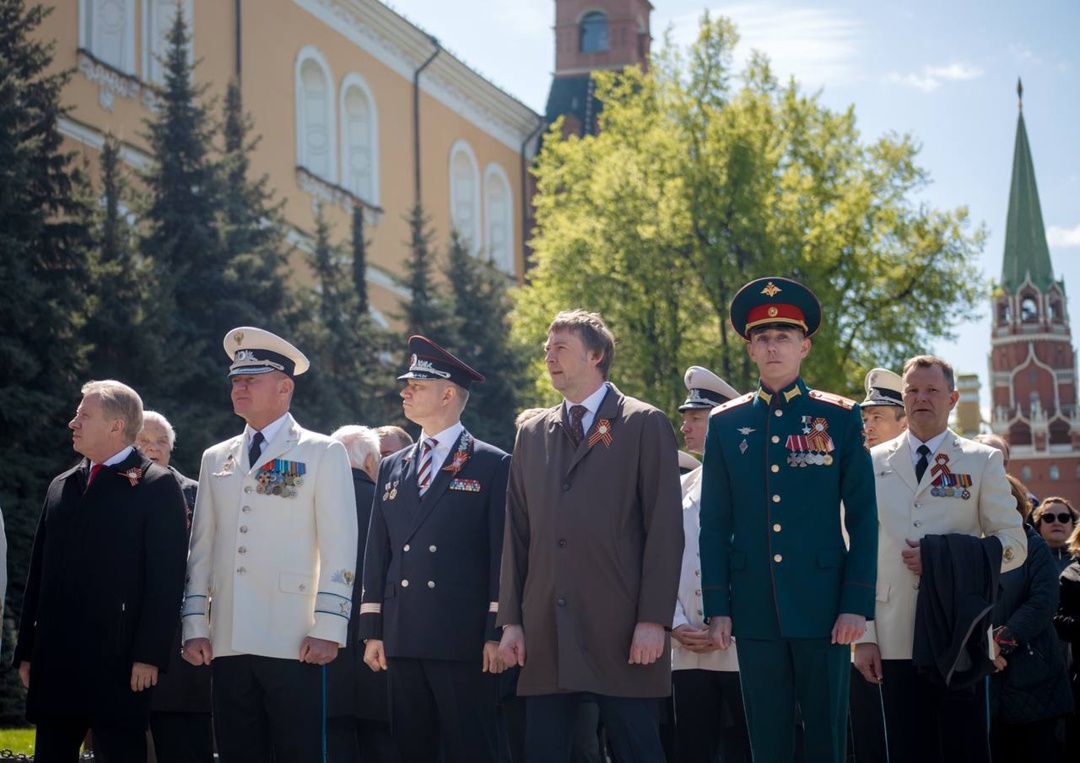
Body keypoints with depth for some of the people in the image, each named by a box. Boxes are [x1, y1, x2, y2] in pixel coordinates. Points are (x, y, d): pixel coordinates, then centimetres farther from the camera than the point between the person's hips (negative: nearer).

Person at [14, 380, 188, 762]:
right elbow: (38, 574, 17)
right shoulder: (61, 487, 18)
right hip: (54, 661, 6)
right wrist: (26, 650, 12)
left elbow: (166, 577, -9)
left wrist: (149, 655, -15)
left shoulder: (157, 486, -3)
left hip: (117, 662, -6)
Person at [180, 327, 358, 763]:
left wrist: (328, 629, -10)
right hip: (228, 646, 5)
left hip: (295, 646, -4)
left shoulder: (323, 454, 3)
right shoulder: (215, 459, 16)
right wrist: (195, 626, 9)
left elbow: (339, 551, -3)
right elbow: (201, 550, 16)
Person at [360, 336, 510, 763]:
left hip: (464, 642, -5)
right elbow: (377, 554, 16)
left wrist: (497, 633, -10)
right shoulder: (393, 468, 17)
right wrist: (372, 632, 11)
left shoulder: (493, 466, 0)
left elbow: (502, 554, -5)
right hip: (403, 642, 5)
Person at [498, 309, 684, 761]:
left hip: (622, 635, -4)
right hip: (545, 636, 4)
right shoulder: (532, 435, 16)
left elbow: (664, 529, -4)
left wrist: (653, 621, -11)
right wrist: (511, 621, 7)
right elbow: (516, 532, 14)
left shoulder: (645, 426, 2)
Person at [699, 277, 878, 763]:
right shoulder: (726, 423, 8)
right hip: (755, 609, 2)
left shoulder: (840, 418, 3)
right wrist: (717, 608, 1)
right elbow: (714, 524, 8)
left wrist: (856, 604, -7)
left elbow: (863, 519, 1)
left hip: (823, 605, -2)